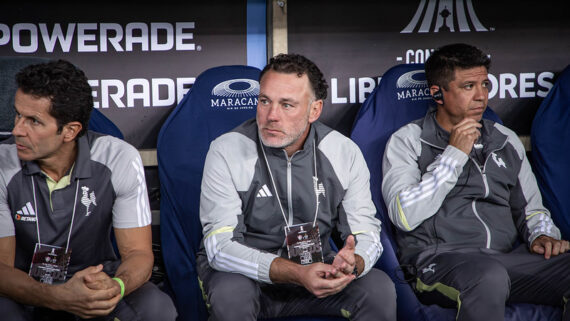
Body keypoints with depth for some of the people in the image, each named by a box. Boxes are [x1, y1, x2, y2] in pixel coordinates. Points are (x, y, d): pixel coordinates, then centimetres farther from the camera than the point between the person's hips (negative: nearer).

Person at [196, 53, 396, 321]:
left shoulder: (344, 153, -6)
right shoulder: (227, 151, -16)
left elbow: (366, 232, -5)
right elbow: (220, 246, -22)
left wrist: (352, 264, -31)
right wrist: (296, 274, -36)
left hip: (315, 268, 3)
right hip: (244, 272, -2)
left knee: (380, 289, -21)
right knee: (231, 294, -35)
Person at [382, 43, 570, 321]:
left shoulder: (506, 140, 22)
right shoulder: (407, 141, 6)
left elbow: (530, 207, 29)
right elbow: (405, 216, -9)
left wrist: (541, 235, 4)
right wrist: (454, 154, -6)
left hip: (509, 257, 5)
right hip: (438, 257, -5)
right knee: (489, 276, -40)